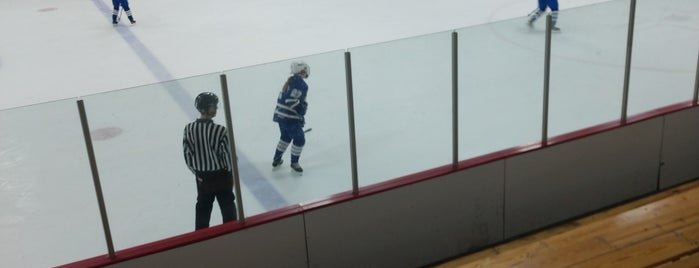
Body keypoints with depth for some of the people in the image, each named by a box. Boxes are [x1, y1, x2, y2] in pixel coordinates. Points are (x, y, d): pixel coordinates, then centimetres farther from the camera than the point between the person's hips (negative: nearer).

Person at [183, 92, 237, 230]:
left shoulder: (189, 128, -11)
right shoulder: (219, 130, -24)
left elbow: (187, 154, -4)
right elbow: (227, 154, -16)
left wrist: (196, 171, 10)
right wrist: (230, 172, 1)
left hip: (202, 176, 4)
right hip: (220, 174, -4)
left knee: (203, 207, 19)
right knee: (227, 205, 15)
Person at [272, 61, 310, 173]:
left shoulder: (290, 81, 13)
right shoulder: (301, 85, -16)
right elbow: (292, 101, -27)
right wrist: (302, 109, -17)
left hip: (280, 114, 10)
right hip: (290, 118, -10)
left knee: (285, 136, 27)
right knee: (299, 139, 4)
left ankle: (276, 159, 36)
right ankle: (294, 163, 15)